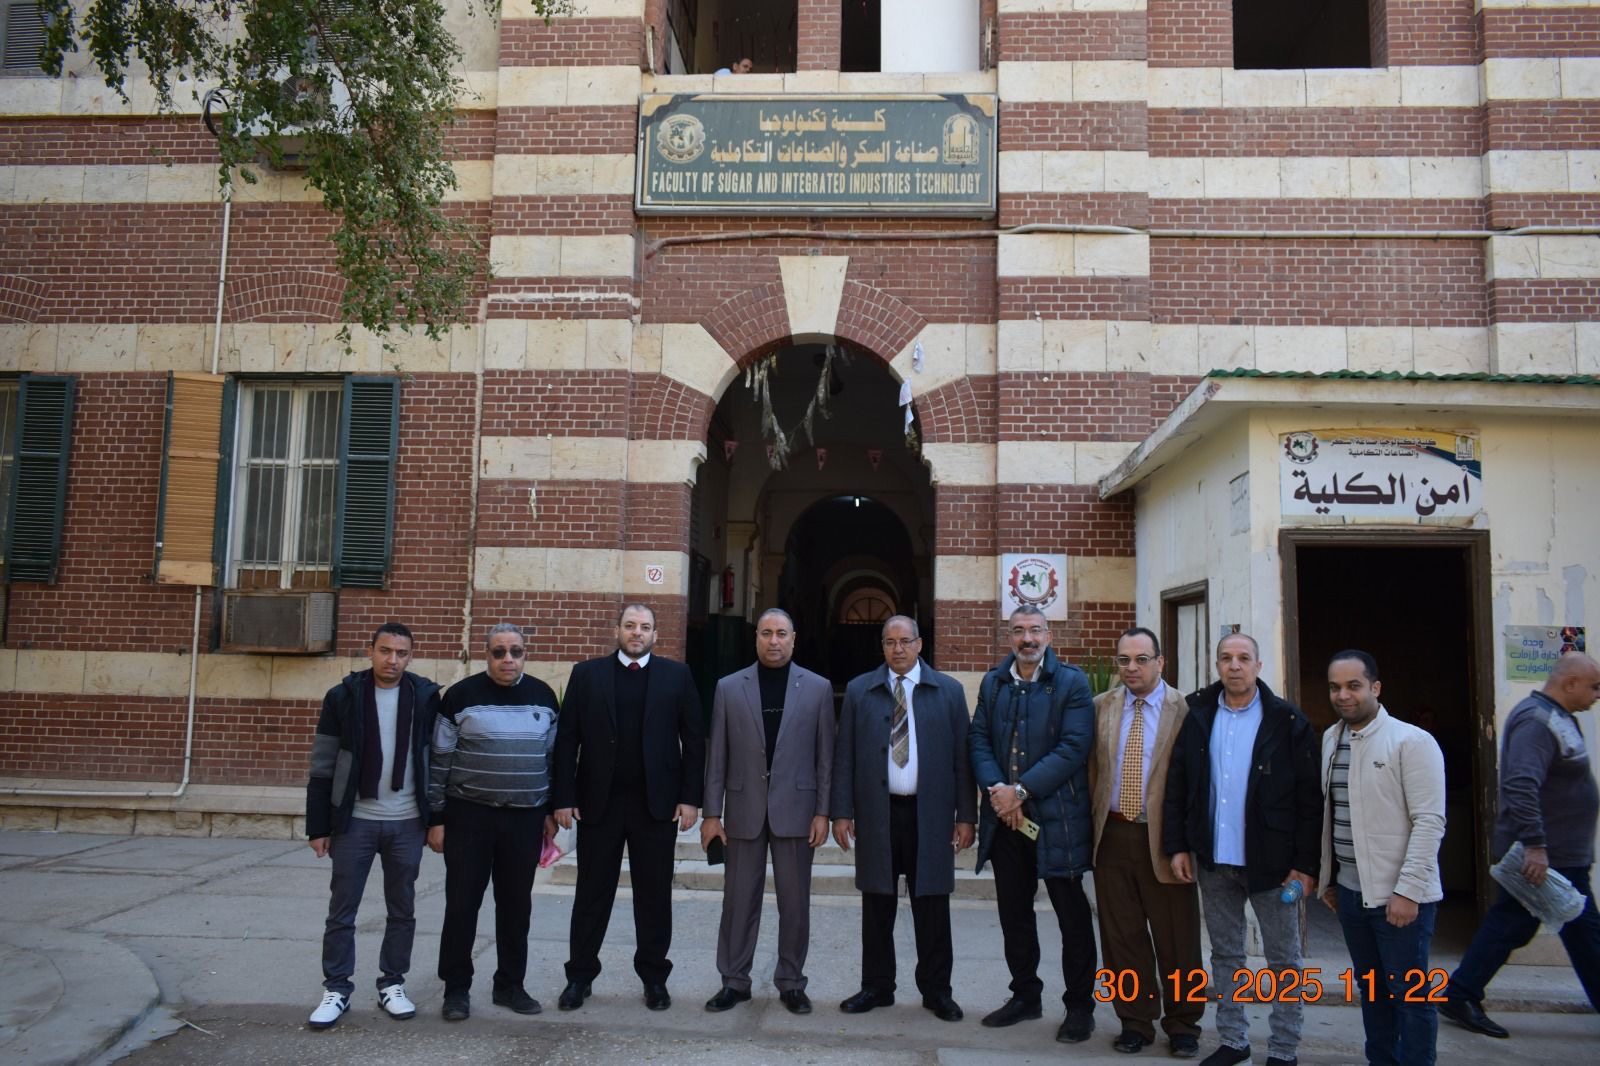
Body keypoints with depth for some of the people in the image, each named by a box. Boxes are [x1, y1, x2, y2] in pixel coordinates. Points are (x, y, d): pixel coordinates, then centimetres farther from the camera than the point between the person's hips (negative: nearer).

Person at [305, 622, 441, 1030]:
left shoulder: (426, 696, -2)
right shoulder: (343, 696, -4)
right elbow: (322, 767, -1)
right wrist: (318, 826, -4)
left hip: (407, 823, 1)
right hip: (354, 821, -1)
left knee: (402, 910, 11)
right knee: (341, 911, 6)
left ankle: (392, 984, 25)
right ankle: (336, 989, 19)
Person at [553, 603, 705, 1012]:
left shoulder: (676, 676, 3)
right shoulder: (587, 674, 4)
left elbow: (693, 740, 2)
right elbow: (567, 739, 2)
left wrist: (690, 797, -4)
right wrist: (564, 797, -4)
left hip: (656, 804, 0)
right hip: (598, 802, 0)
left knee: (654, 894, 9)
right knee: (592, 893, 9)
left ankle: (654, 976, 22)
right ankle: (580, 975, 23)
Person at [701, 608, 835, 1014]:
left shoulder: (817, 687, 2)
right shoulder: (729, 687, 3)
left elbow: (825, 755, 1)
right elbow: (717, 755, 3)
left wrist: (823, 812, -4)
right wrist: (712, 813, 0)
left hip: (795, 809, 0)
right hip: (744, 810, 1)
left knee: (795, 901, 7)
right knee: (739, 899, 7)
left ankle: (791, 983, 21)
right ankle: (734, 981, 21)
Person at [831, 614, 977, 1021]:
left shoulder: (949, 691, 4)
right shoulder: (859, 691, 6)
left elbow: (962, 757, 3)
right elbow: (844, 756, 4)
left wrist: (966, 815, -2)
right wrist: (842, 812, -1)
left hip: (930, 815, 0)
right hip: (876, 814, 1)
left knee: (932, 906, 7)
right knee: (877, 906, 9)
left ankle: (936, 990, 21)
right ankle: (876, 987, 22)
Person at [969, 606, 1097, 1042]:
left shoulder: (1071, 683, -5)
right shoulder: (992, 683, 10)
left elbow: (1074, 748, -13)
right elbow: (978, 740, 5)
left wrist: (1021, 790, -17)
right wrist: (996, 789, -12)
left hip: (1056, 817, -4)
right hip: (1004, 816, 5)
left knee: (1072, 915, 5)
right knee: (1014, 911, 14)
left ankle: (1080, 1006, 18)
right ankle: (1025, 995, 29)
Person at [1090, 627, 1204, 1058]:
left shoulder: (1185, 710, -4)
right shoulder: (1101, 707, 7)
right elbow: (1091, 769, 8)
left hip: (1164, 838, -3)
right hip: (1112, 835, 3)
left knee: (1176, 940, 7)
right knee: (1122, 938, 11)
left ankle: (1182, 1025, 25)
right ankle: (1136, 1021, 26)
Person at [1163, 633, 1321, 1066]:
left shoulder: (1287, 721, -6)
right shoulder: (1197, 717, 4)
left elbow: (1310, 798, -7)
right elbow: (1176, 787, 6)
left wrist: (1306, 864, -11)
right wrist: (1177, 846, 0)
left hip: (1271, 860, -3)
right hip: (1213, 861, 3)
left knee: (1283, 958, 8)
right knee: (1225, 954, 14)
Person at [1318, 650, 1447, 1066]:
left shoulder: (1412, 741, -12)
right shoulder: (1330, 740, 8)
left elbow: (1429, 821, -15)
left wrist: (1408, 890, -19)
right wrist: (1328, 879, 14)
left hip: (1399, 894, -6)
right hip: (1350, 890, 6)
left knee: (1409, 993, 3)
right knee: (1371, 988, 16)